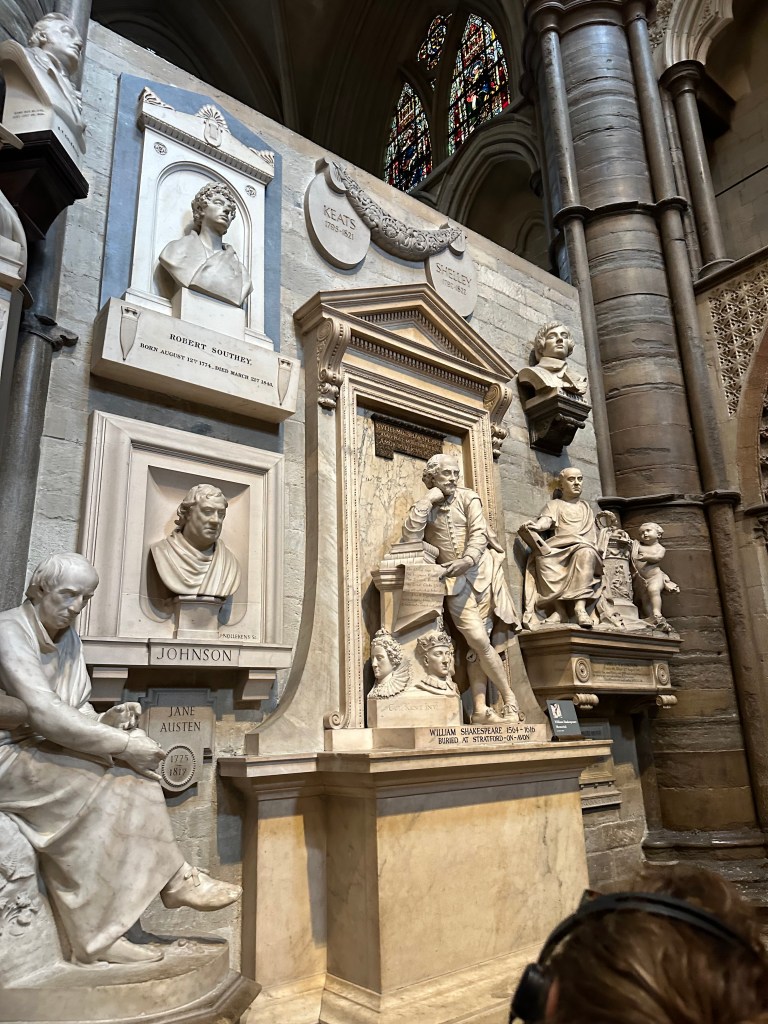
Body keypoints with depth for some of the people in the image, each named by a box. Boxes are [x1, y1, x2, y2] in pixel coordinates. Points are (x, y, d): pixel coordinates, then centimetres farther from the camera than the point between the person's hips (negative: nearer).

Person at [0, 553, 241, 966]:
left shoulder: (67, 637, 9)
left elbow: (78, 710, 8)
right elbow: (45, 714, -28)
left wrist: (106, 723, -15)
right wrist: (123, 743, -27)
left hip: (44, 748, 8)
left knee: (130, 774, -13)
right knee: (92, 785, -28)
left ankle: (98, 935, -12)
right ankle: (173, 879, -14)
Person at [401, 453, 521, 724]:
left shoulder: (468, 498, 5)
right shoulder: (424, 507, 8)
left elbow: (478, 534, -8)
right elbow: (410, 536, -10)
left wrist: (467, 560, -27)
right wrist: (428, 501, -10)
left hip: (480, 571, 0)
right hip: (454, 579, 0)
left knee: (475, 645, -3)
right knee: (479, 641, -12)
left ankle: (480, 710, 4)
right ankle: (510, 702, 1)